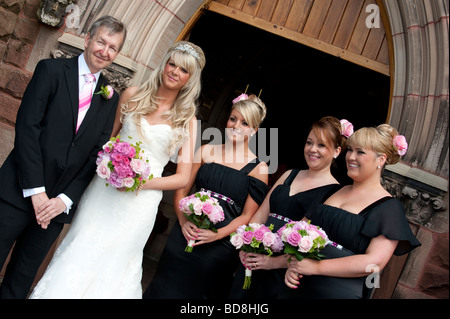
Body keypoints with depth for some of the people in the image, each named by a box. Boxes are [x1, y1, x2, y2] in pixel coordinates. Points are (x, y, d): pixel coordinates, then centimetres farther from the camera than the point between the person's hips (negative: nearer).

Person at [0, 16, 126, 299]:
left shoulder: (110, 99, 9)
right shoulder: (52, 70, -1)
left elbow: (97, 154, 5)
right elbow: (27, 126, -9)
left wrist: (65, 199, -6)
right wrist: (36, 191, -14)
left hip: (58, 202, 3)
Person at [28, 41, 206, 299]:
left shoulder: (187, 119, -1)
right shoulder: (133, 96, 4)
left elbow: (182, 178, -1)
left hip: (140, 202, -2)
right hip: (104, 189, 2)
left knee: (112, 265, 5)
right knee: (80, 253, 5)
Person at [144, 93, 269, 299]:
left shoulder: (258, 168, -3)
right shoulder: (206, 151, 6)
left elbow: (247, 215, -5)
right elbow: (181, 190, 6)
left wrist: (218, 234, -18)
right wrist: (183, 221, -11)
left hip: (220, 246, -2)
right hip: (185, 236, 2)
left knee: (198, 290, 12)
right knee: (167, 289, 9)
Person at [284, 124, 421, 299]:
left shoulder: (389, 207, -9)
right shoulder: (336, 191, 9)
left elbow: (374, 261, -19)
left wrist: (316, 267, -20)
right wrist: (293, 264, -11)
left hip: (344, 292, -5)